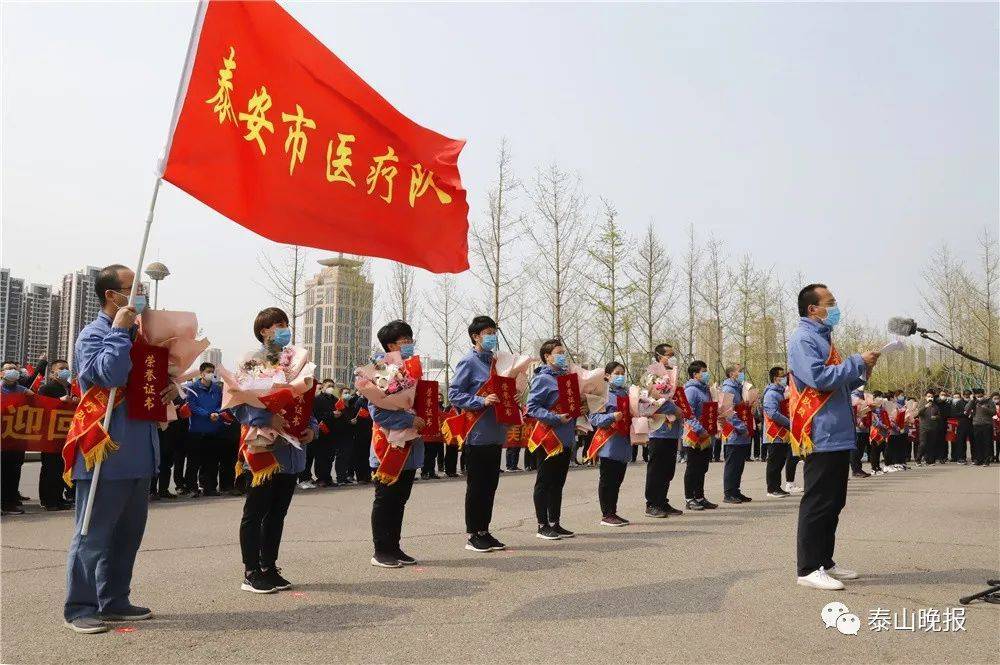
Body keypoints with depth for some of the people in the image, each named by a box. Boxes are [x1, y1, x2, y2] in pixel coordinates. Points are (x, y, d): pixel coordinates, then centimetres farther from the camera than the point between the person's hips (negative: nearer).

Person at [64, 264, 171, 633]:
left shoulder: (137, 334, 15)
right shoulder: (93, 334, -9)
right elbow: (109, 373, -27)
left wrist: (171, 384, 7)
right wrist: (120, 330, -18)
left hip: (138, 453, 9)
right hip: (105, 454, -9)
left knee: (128, 532, 14)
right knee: (94, 533, -1)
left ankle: (114, 601, 25)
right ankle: (79, 607, 9)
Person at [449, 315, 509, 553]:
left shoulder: (494, 361, 15)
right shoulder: (468, 363, -8)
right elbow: (454, 394, -13)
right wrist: (481, 401, -23)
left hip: (495, 434, 8)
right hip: (477, 435, -8)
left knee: (490, 485, 12)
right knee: (476, 486, 0)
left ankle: (484, 531, 21)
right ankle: (473, 536, 9)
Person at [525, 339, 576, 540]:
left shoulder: (565, 376, 15)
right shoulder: (543, 379, -11)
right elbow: (532, 407, -18)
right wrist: (555, 418, -23)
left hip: (565, 440, 8)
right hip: (548, 439, -8)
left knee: (558, 483, 14)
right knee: (544, 483, 1)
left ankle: (555, 523, 22)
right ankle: (543, 525, 9)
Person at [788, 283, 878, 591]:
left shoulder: (822, 337, 21)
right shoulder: (803, 339, -10)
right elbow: (818, 378, -22)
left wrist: (860, 374, 11)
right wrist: (857, 362, -14)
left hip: (839, 435, 10)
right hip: (822, 435, -10)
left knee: (833, 502, 14)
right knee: (817, 502, -7)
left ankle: (824, 561, 22)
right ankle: (808, 568, -2)